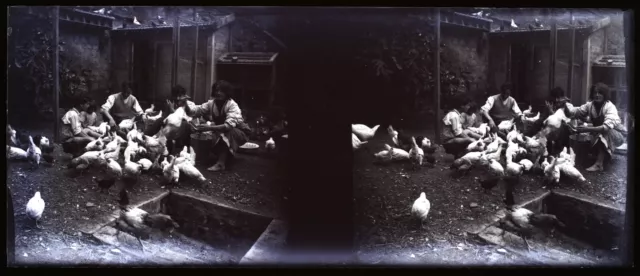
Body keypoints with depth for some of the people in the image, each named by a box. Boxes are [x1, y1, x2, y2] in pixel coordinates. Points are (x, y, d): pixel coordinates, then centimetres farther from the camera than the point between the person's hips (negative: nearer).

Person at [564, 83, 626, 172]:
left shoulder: (610, 107, -28)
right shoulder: (590, 105, -9)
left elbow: (607, 126, -43)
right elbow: (575, 111, -19)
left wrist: (587, 129, -54)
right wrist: (564, 104, -39)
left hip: (618, 135, -6)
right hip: (603, 136, 6)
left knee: (603, 132, -35)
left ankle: (599, 164, -40)